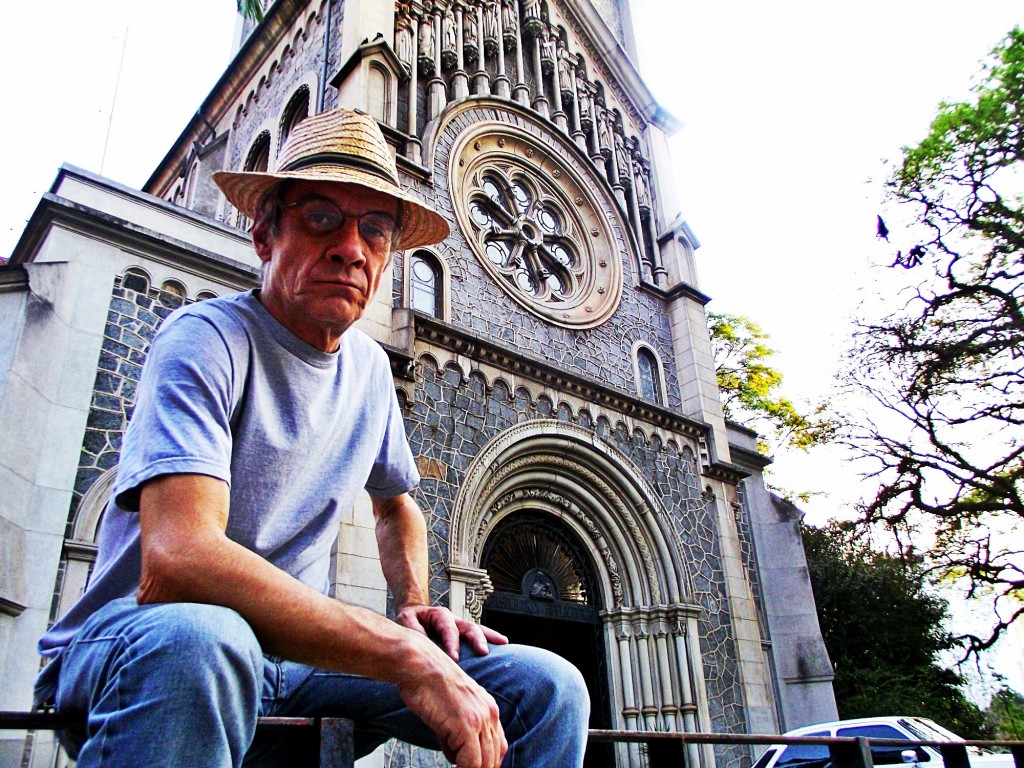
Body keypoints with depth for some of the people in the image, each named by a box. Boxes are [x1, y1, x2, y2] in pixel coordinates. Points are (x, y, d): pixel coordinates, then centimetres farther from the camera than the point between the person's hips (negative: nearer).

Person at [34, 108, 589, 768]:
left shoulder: (370, 367, 7)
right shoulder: (207, 339, -15)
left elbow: (397, 505, 23)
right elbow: (176, 559, -31)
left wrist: (415, 604, 3)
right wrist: (405, 654, -32)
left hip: (291, 657, 6)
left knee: (547, 688, -9)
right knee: (196, 638, -42)